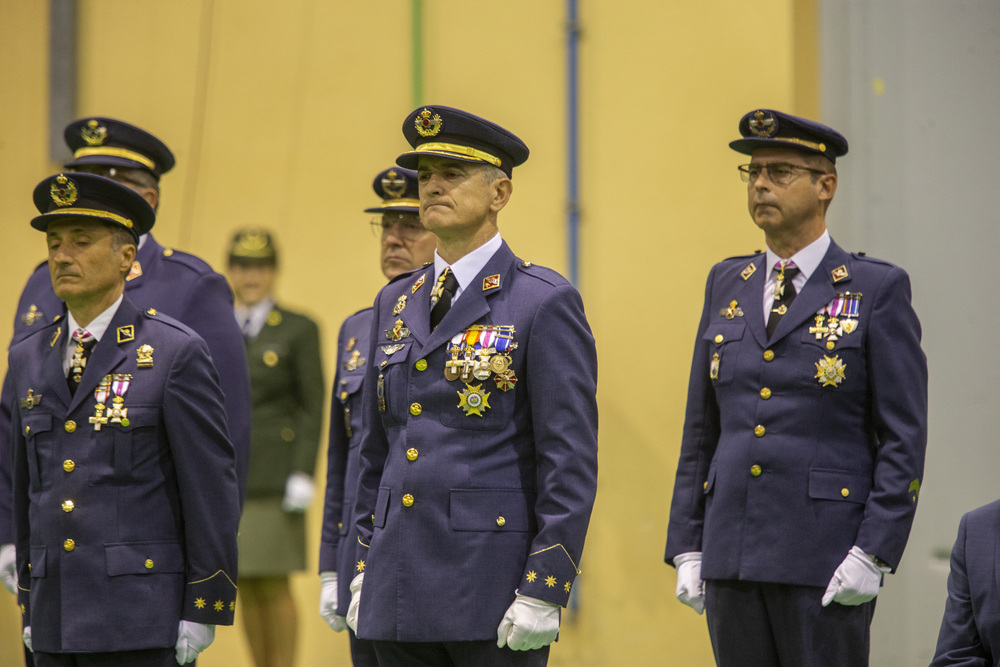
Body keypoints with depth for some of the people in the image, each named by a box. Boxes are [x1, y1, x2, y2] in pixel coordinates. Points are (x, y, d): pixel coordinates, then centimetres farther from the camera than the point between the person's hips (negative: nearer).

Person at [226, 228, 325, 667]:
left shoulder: (299, 330, -2)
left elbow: (314, 408, -5)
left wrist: (303, 475, -13)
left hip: (275, 478, -4)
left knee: (273, 586, -7)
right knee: (246, 588, 4)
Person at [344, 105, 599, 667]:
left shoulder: (544, 303, -5)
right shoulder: (396, 304, 16)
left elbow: (572, 462, -10)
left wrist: (543, 593, -15)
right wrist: (364, 573, 14)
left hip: (494, 599, -6)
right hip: (401, 597, 6)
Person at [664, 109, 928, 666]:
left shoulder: (877, 290, -2)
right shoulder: (728, 285, 14)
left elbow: (904, 438, -5)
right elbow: (701, 431, 16)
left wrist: (873, 554, -14)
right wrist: (687, 549, 8)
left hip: (825, 557, -5)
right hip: (733, 555, 5)